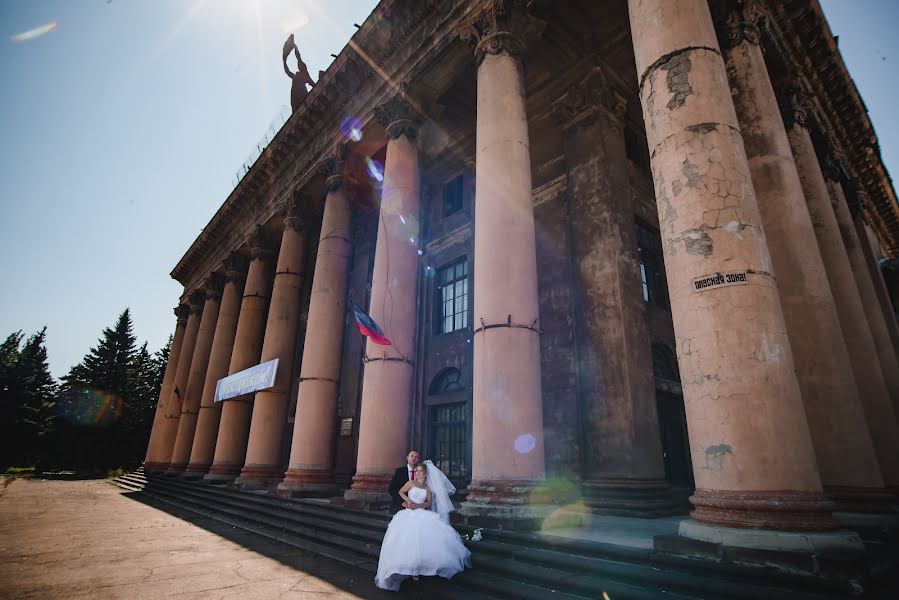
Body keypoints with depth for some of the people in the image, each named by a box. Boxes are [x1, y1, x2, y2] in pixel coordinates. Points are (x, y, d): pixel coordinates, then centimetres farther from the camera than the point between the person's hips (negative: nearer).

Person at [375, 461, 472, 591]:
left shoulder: (428, 488, 17)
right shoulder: (411, 483, 9)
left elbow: (429, 503, 5)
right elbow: (401, 492, 8)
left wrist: (417, 505, -13)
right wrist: (408, 500, -9)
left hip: (422, 515, 3)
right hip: (409, 514, -3)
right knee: (410, 539, -23)